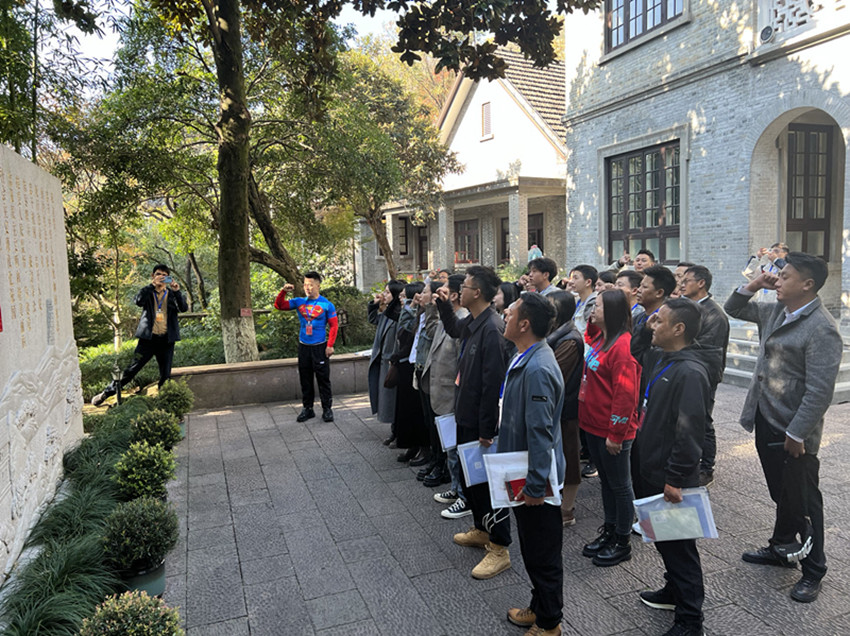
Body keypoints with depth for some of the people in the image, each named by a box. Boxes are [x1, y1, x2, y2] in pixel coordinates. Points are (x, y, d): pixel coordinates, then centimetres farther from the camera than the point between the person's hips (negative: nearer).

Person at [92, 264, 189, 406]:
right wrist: (152, 284, -20)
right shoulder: (147, 292, 8)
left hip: (166, 340, 1)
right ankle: (106, 393, 14)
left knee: (166, 375, 5)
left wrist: (177, 291, -20)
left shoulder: (172, 294, 10)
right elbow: (138, 301, -14)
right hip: (148, 338, -1)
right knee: (132, 369, 0)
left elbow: (184, 308, -6)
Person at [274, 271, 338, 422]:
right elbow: (279, 306, 5)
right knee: (305, 379, 11)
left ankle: (327, 409, 10)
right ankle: (307, 409, 21)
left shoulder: (327, 305, -6)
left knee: (323, 379, 0)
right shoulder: (299, 302, 4)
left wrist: (330, 345, -11)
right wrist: (283, 292, -11)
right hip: (303, 346, 4)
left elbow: (334, 325, -5)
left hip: (320, 347, -4)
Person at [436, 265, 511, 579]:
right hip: (466, 417, 10)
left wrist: (486, 430, -24)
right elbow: (453, 329, 32)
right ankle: (482, 530, 40)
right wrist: (443, 304, 17)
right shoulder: (472, 323, 5)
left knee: (487, 482, 1)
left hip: (481, 422, -10)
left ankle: (499, 549, 15)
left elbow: (492, 383, -26)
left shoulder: (492, 329, -24)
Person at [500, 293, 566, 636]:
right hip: (522, 472, 10)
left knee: (543, 554, 9)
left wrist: (535, 486, -23)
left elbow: (541, 433, -27)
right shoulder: (525, 357, 5)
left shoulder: (537, 369, -27)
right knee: (531, 547, 24)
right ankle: (538, 608, 42)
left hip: (535, 479, -10)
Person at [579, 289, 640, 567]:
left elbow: (625, 393, -22)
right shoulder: (599, 339, 8)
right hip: (594, 424, 9)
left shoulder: (622, 344, -20)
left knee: (619, 485, 7)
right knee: (606, 481, 20)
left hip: (612, 430, -9)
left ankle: (622, 542, 21)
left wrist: (616, 432, -20)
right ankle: (609, 531, 34)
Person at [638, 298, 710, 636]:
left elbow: (689, 431, -26)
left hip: (672, 479, -9)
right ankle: (674, 591, 42)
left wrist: (675, 479, -23)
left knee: (679, 544, 4)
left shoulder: (689, 372, -23)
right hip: (654, 470, 9)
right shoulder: (662, 359, 5)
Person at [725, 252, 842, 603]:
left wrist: (796, 434, -22)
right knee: (781, 494, 24)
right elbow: (733, 310, 19)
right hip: (766, 422, 8)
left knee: (803, 501, 8)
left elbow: (820, 391, -24)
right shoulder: (775, 311, 4)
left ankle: (813, 571, 26)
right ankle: (782, 547, 42)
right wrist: (752, 286, 1)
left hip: (794, 432, -8)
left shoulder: (822, 330, -21)